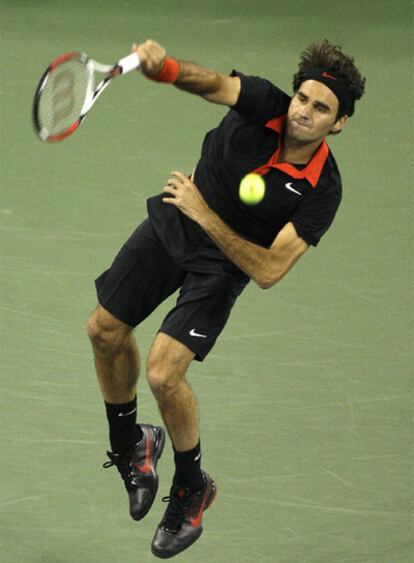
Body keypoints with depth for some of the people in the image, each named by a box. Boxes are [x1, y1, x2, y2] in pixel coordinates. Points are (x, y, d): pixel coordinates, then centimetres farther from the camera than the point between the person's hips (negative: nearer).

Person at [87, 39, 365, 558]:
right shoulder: (264, 103, -22)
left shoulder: (322, 190, -27)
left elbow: (269, 271, -29)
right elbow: (213, 83, -42)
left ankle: (191, 486, 11)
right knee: (106, 330, 10)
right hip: (171, 222, 4)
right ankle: (130, 446, 36)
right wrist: (165, 67, -64)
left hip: (222, 261, -4)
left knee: (163, 373, -16)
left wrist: (204, 215, -33)